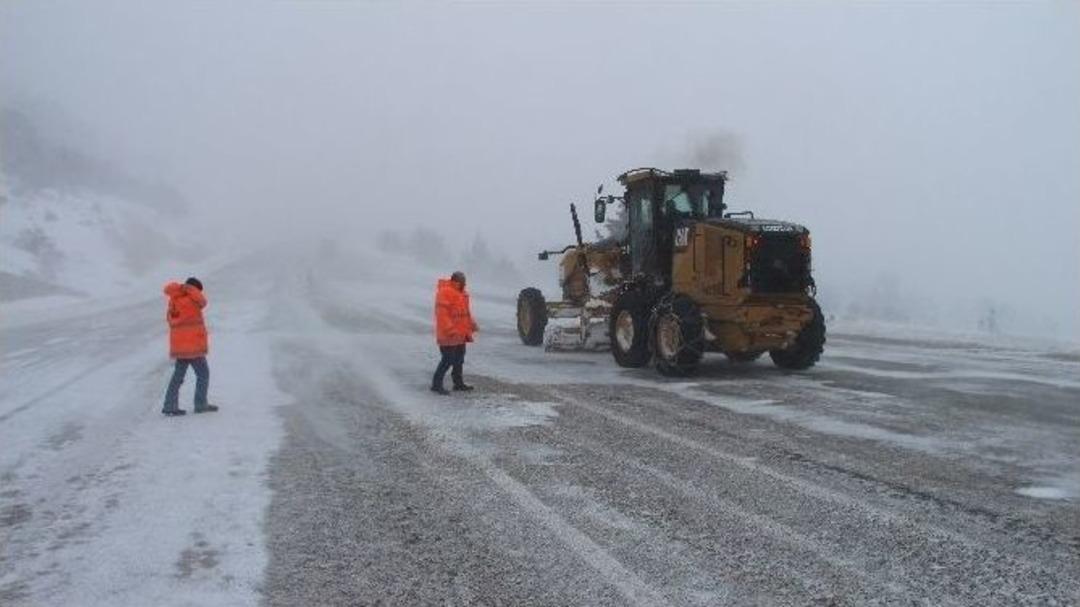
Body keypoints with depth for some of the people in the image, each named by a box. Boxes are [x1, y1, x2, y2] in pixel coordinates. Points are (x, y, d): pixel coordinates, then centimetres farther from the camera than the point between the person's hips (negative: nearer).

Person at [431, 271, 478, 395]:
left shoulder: (461, 292, 13)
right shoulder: (444, 292, -17)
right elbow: (442, 314, -23)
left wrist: (471, 324, 17)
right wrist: (450, 330, -27)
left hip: (461, 333, 9)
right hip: (449, 334, -9)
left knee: (459, 358, 16)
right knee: (448, 359, -9)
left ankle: (458, 382, 26)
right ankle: (436, 384, -2)